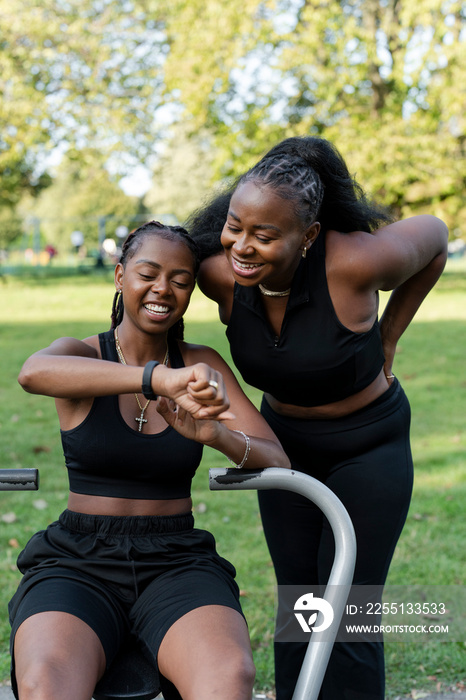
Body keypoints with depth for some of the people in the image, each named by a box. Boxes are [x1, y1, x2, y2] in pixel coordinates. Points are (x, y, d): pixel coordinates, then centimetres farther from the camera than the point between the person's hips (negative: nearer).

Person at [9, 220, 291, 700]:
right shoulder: (80, 354, 0)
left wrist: (213, 434, -23)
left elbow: (277, 463, -1)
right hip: (77, 566, -1)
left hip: (176, 565, 2)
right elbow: (33, 373, -27)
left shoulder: (202, 364, 8)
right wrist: (160, 379, -42)